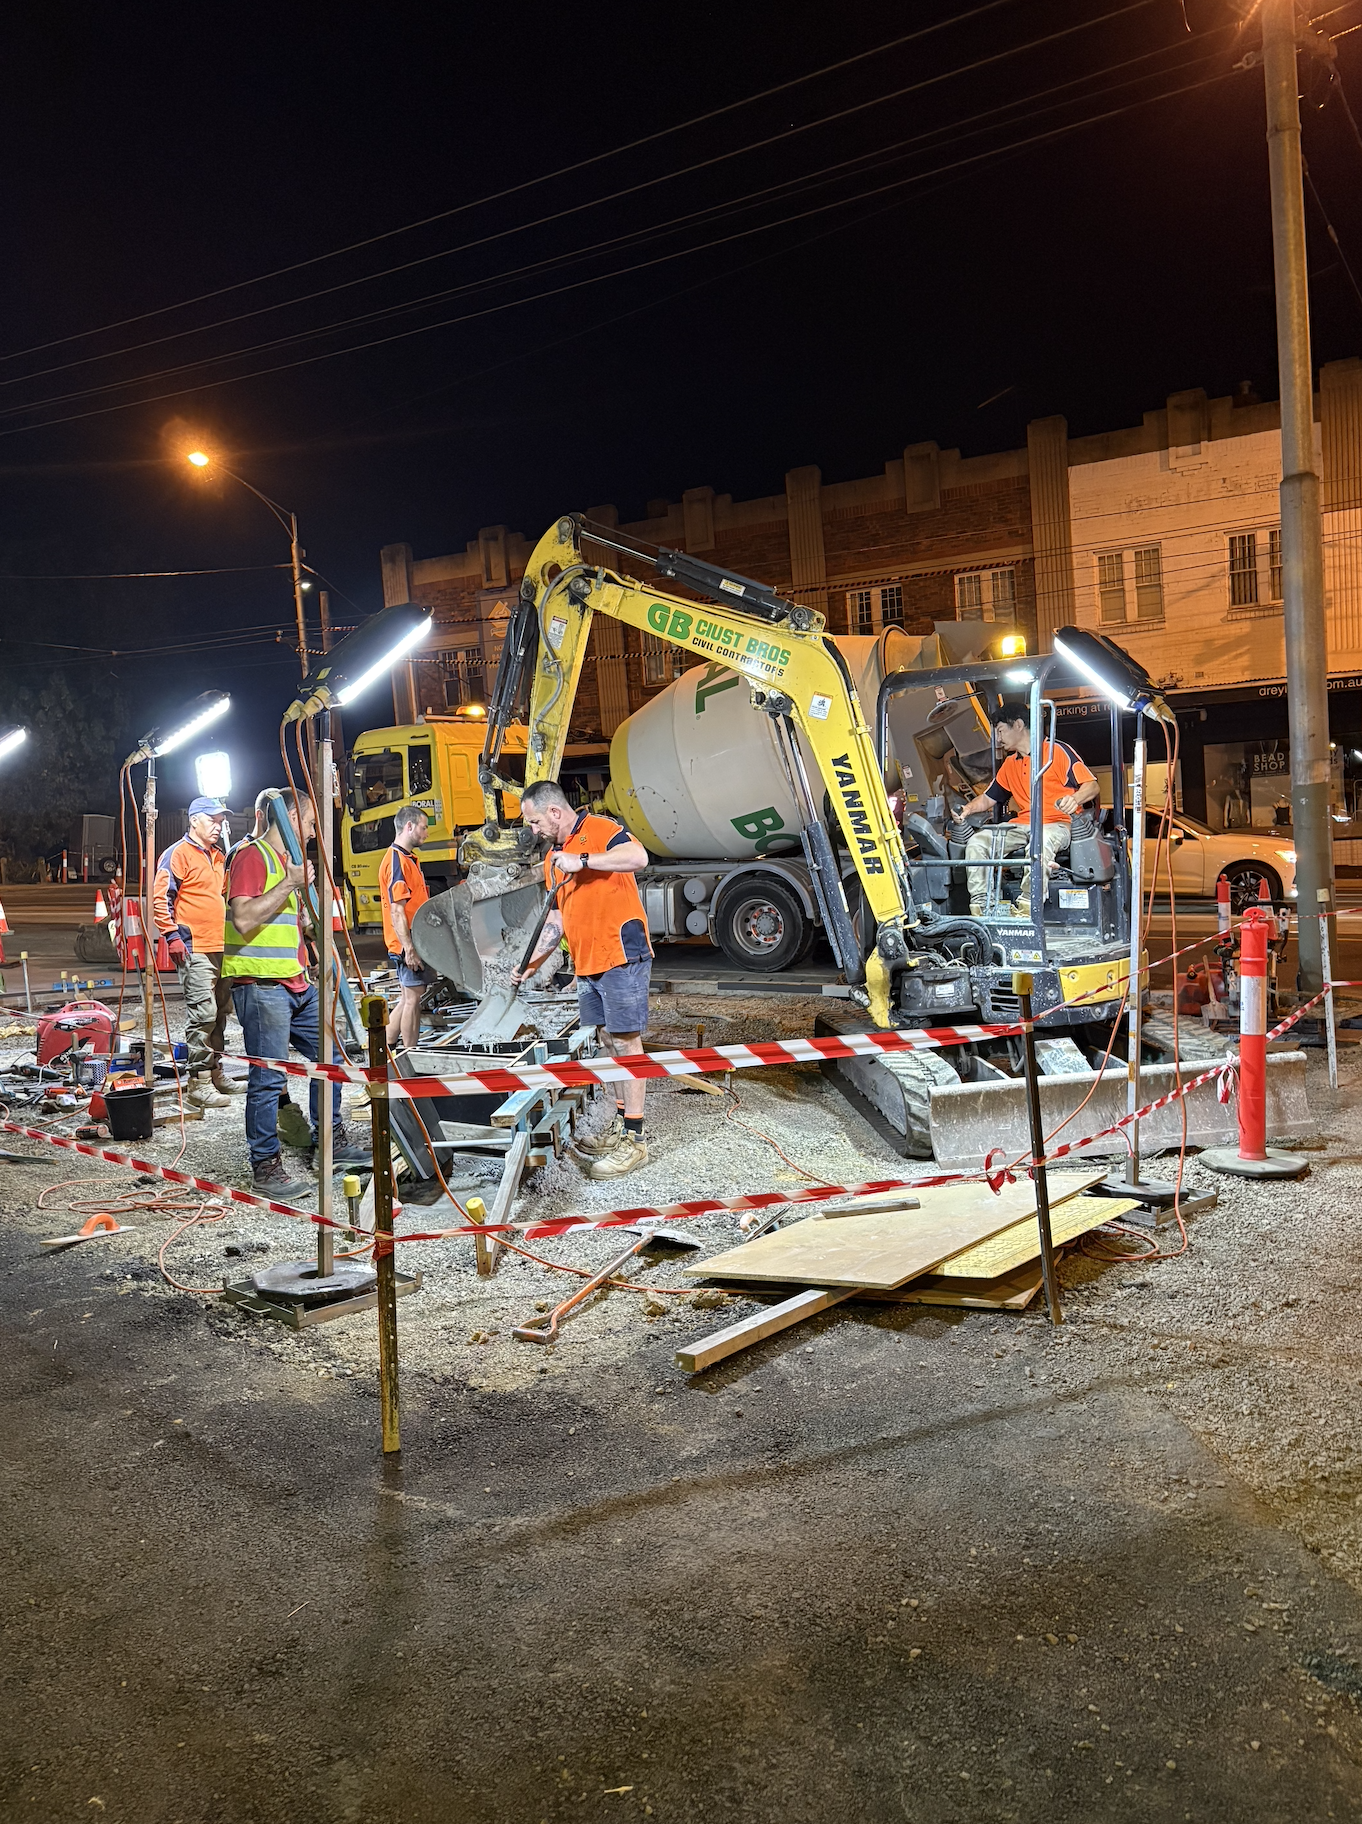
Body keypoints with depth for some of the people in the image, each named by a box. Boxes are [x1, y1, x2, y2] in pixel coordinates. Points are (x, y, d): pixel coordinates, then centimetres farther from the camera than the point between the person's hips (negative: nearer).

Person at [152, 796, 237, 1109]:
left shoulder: (218, 856, 20)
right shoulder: (178, 853, -7)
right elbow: (161, 897, -12)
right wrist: (172, 934, -18)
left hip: (220, 947, 9)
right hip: (193, 949, -9)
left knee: (219, 1010, 13)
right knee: (202, 1012, -12)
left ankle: (216, 1073, 23)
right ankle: (199, 1083, -9)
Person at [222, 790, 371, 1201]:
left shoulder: (286, 860, 21)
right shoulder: (252, 855, -10)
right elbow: (243, 919, -24)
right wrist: (290, 883, -19)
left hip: (297, 984, 10)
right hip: (261, 985, -10)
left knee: (328, 1056, 15)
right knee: (268, 1077, -6)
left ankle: (330, 1140, 28)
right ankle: (265, 1166, 3)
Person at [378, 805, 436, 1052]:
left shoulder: (408, 859, 17)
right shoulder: (397, 862, -16)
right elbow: (396, 911, -22)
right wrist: (409, 948, -24)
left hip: (415, 943, 10)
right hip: (407, 946, -10)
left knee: (407, 998, 14)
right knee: (413, 999, -3)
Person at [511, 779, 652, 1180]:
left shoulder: (599, 830, -7)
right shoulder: (553, 857, 19)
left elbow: (638, 857, -28)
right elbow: (557, 919, 22)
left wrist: (582, 860, -26)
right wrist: (533, 962, 13)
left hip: (621, 955, -9)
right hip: (587, 965, 9)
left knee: (626, 1041, -6)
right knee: (609, 1042, 12)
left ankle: (634, 1140, -3)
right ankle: (620, 1124, 21)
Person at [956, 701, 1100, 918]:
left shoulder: (1057, 751, 0)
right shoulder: (1009, 765, 22)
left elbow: (1093, 786, -6)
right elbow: (988, 798, 26)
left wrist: (1074, 799, -29)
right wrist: (968, 809, 4)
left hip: (1057, 824, -7)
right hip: (1022, 825, 7)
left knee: (1040, 843, -41)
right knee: (977, 842, -16)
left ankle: (1027, 907, -39)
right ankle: (979, 905, -21)